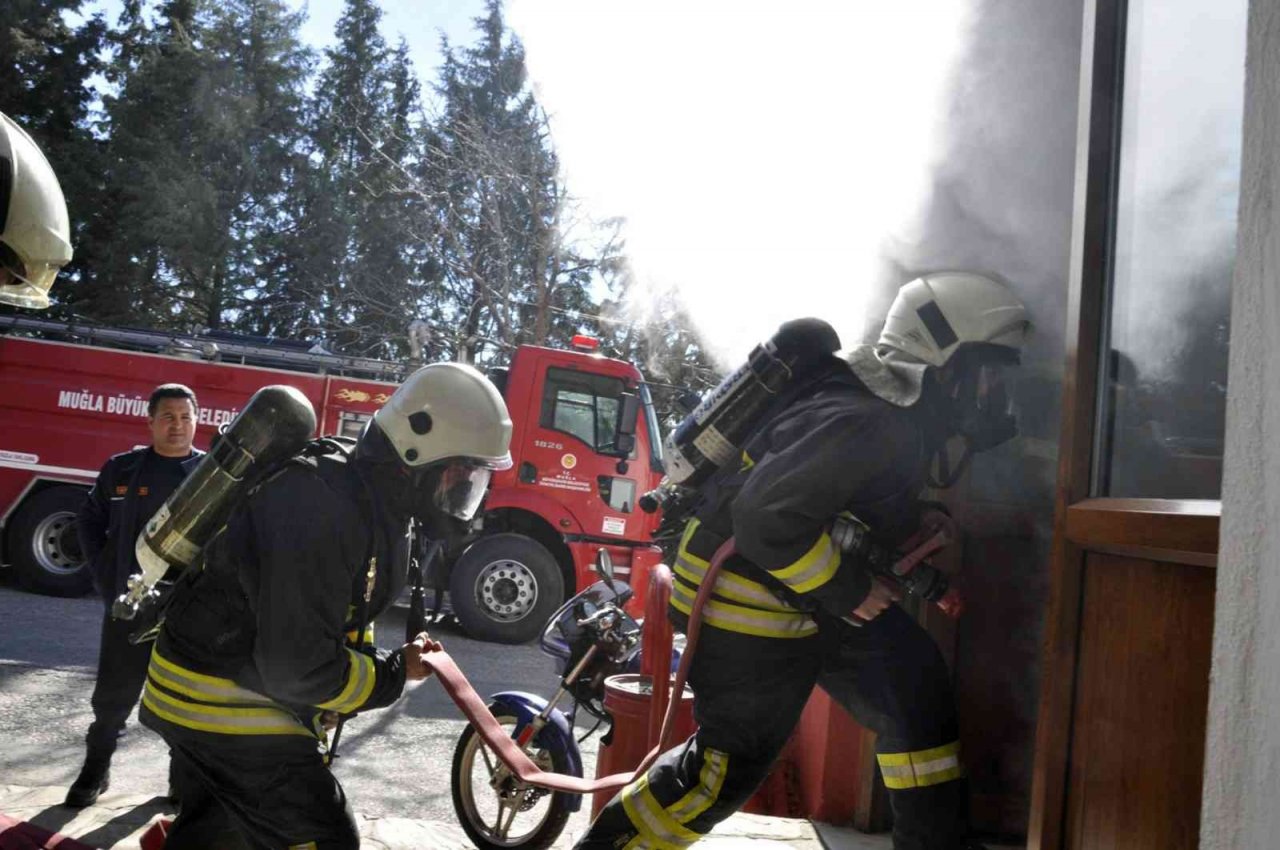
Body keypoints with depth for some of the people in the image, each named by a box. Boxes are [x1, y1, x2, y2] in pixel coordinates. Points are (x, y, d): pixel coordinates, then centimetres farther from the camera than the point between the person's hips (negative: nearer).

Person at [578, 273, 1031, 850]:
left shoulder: (902, 412, 5)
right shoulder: (864, 423, -28)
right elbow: (766, 516, -34)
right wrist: (846, 591, -23)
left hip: (811, 593, 10)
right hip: (746, 597, -10)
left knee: (916, 691, 8)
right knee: (734, 757, 2)